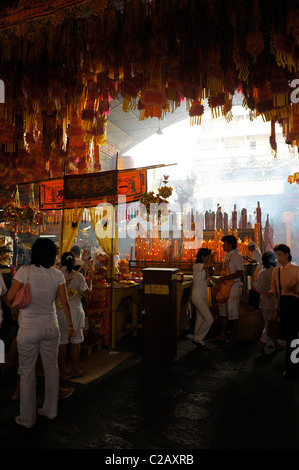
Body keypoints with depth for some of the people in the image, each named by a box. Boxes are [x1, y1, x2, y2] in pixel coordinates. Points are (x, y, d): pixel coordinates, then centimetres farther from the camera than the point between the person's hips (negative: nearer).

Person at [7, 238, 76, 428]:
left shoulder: (25, 271, -14)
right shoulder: (57, 274, -6)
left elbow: (10, 297, -13)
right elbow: (65, 302, -3)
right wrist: (70, 324, 9)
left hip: (29, 329, -3)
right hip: (51, 327, 3)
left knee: (27, 373, 12)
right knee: (52, 369, 17)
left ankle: (27, 418, 25)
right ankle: (51, 410, 32)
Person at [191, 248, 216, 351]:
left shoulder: (203, 267, 11)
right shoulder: (197, 266, -18)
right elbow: (212, 263, -26)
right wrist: (211, 256, -8)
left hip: (203, 296, 9)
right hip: (197, 296, -9)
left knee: (200, 320, 11)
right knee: (209, 319, -9)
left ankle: (198, 341, 18)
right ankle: (197, 339, 5)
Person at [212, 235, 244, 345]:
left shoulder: (236, 256, -14)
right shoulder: (227, 255, 13)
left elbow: (239, 273, -21)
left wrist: (223, 278, -22)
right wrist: (219, 281, 17)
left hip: (234, 287, -9)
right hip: (225, 287, 9)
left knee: (232, 313, 1)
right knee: (223, 311, 13)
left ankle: (233, 337, 14)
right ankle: (222, 335, 24)